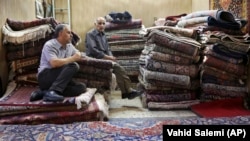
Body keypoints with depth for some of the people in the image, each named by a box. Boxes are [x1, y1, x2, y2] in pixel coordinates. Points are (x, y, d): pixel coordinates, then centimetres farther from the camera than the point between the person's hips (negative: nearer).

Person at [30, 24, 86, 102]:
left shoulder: (69, 45, 12)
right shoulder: (49, 45, -12)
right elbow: (54, 63, -27)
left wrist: (78, 56, 1)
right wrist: (72, 59, -16)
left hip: (59, 79, 8)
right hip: (45, 77, -8)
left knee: (81, 87, -17)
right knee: (73, 66, -26)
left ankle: (44, 92, -18)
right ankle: (51, 92, -35)